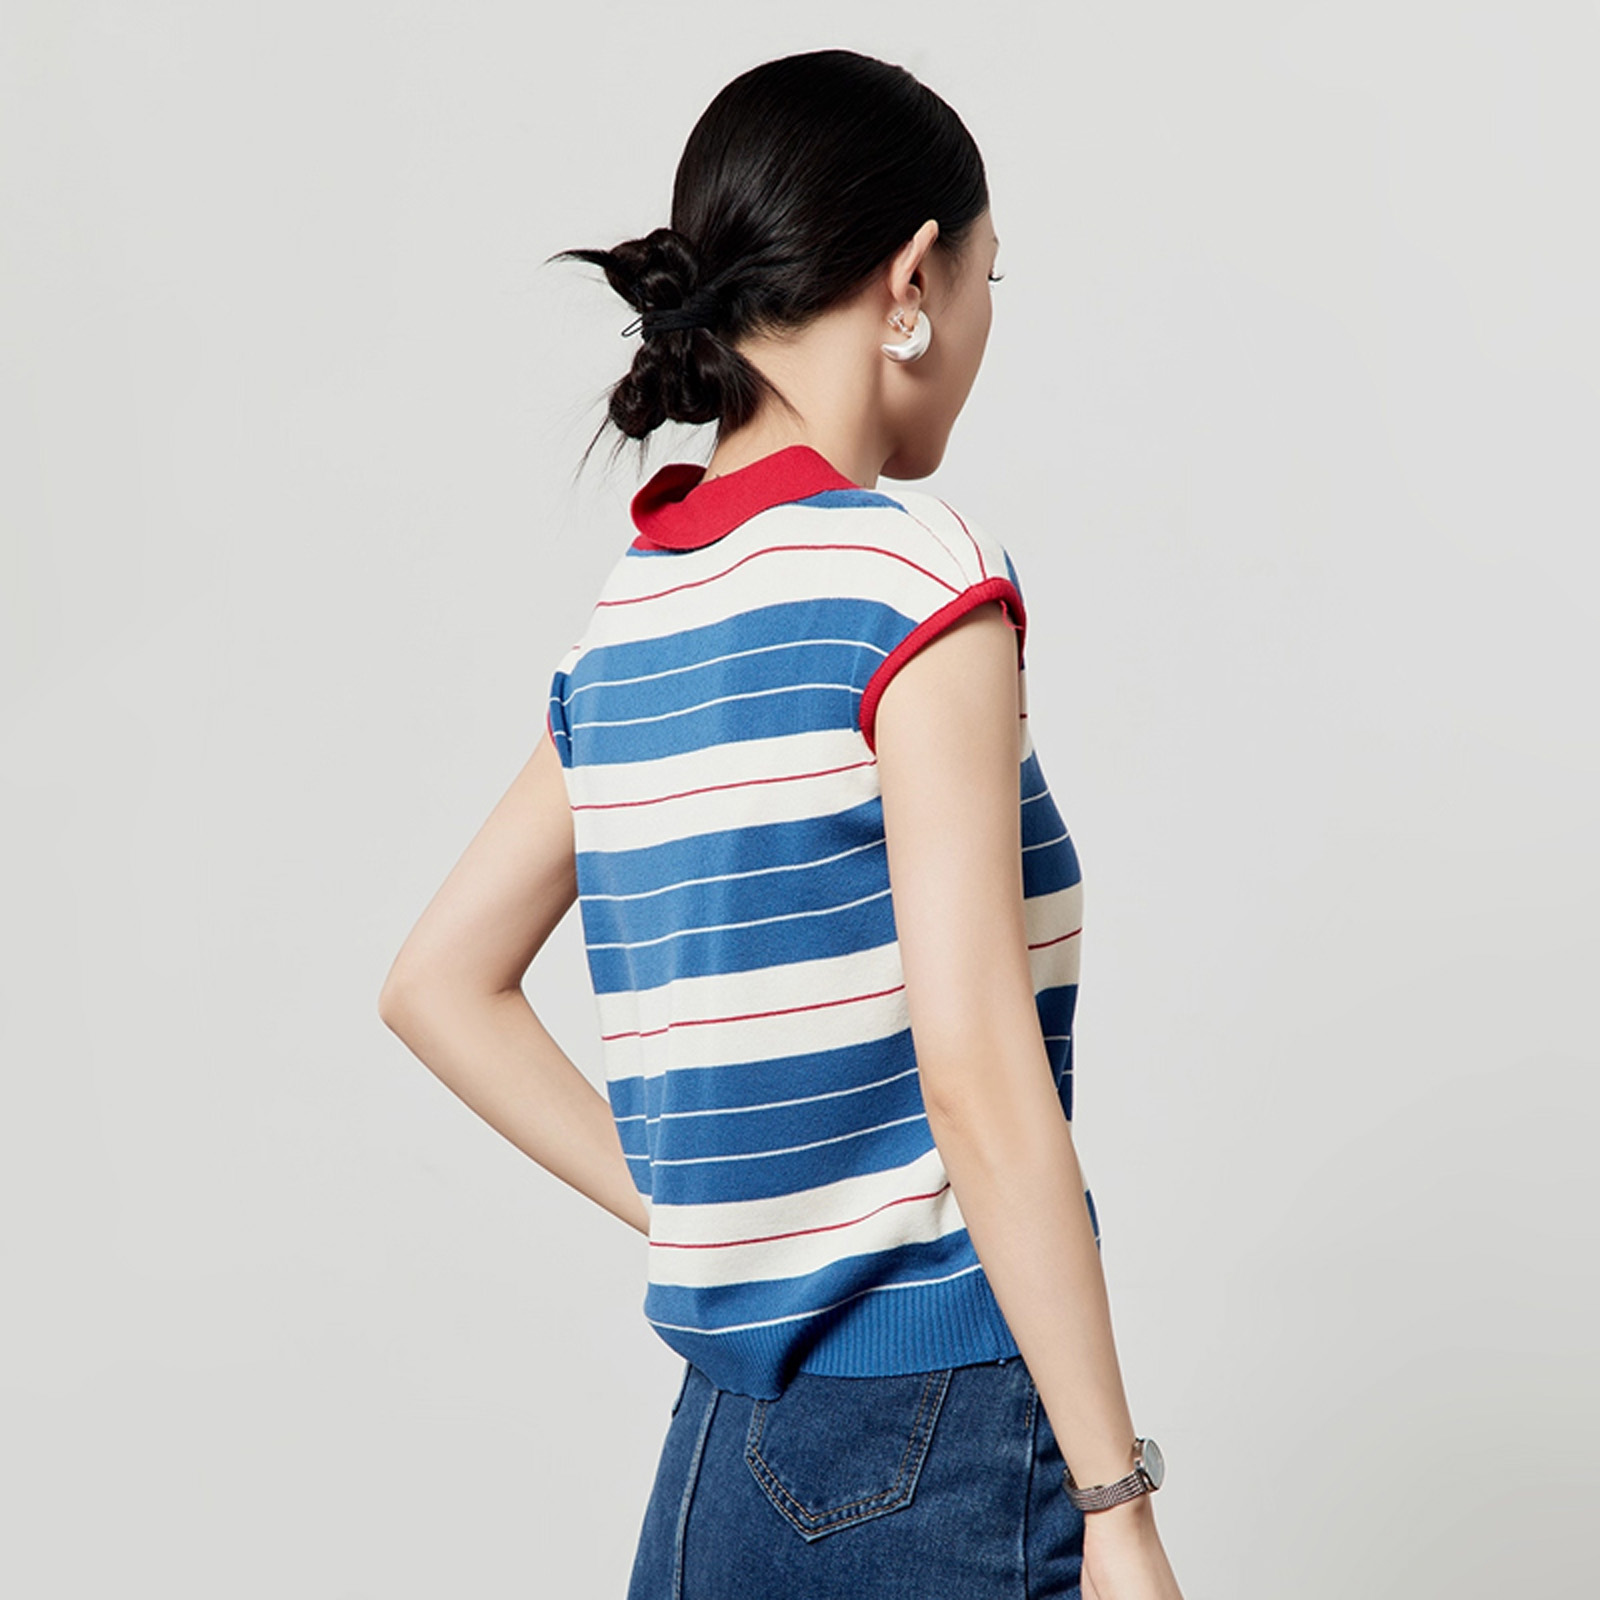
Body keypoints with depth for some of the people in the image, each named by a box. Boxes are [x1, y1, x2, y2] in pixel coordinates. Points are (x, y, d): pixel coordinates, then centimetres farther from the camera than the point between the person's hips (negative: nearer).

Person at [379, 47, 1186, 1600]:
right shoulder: (910, 571, -13)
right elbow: (980, 1078, -17)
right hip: (945, 1431, -7)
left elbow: (436, 984, 17)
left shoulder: (621, 619, 8)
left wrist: (690, 1219, 13)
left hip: (716, 1446, 7)